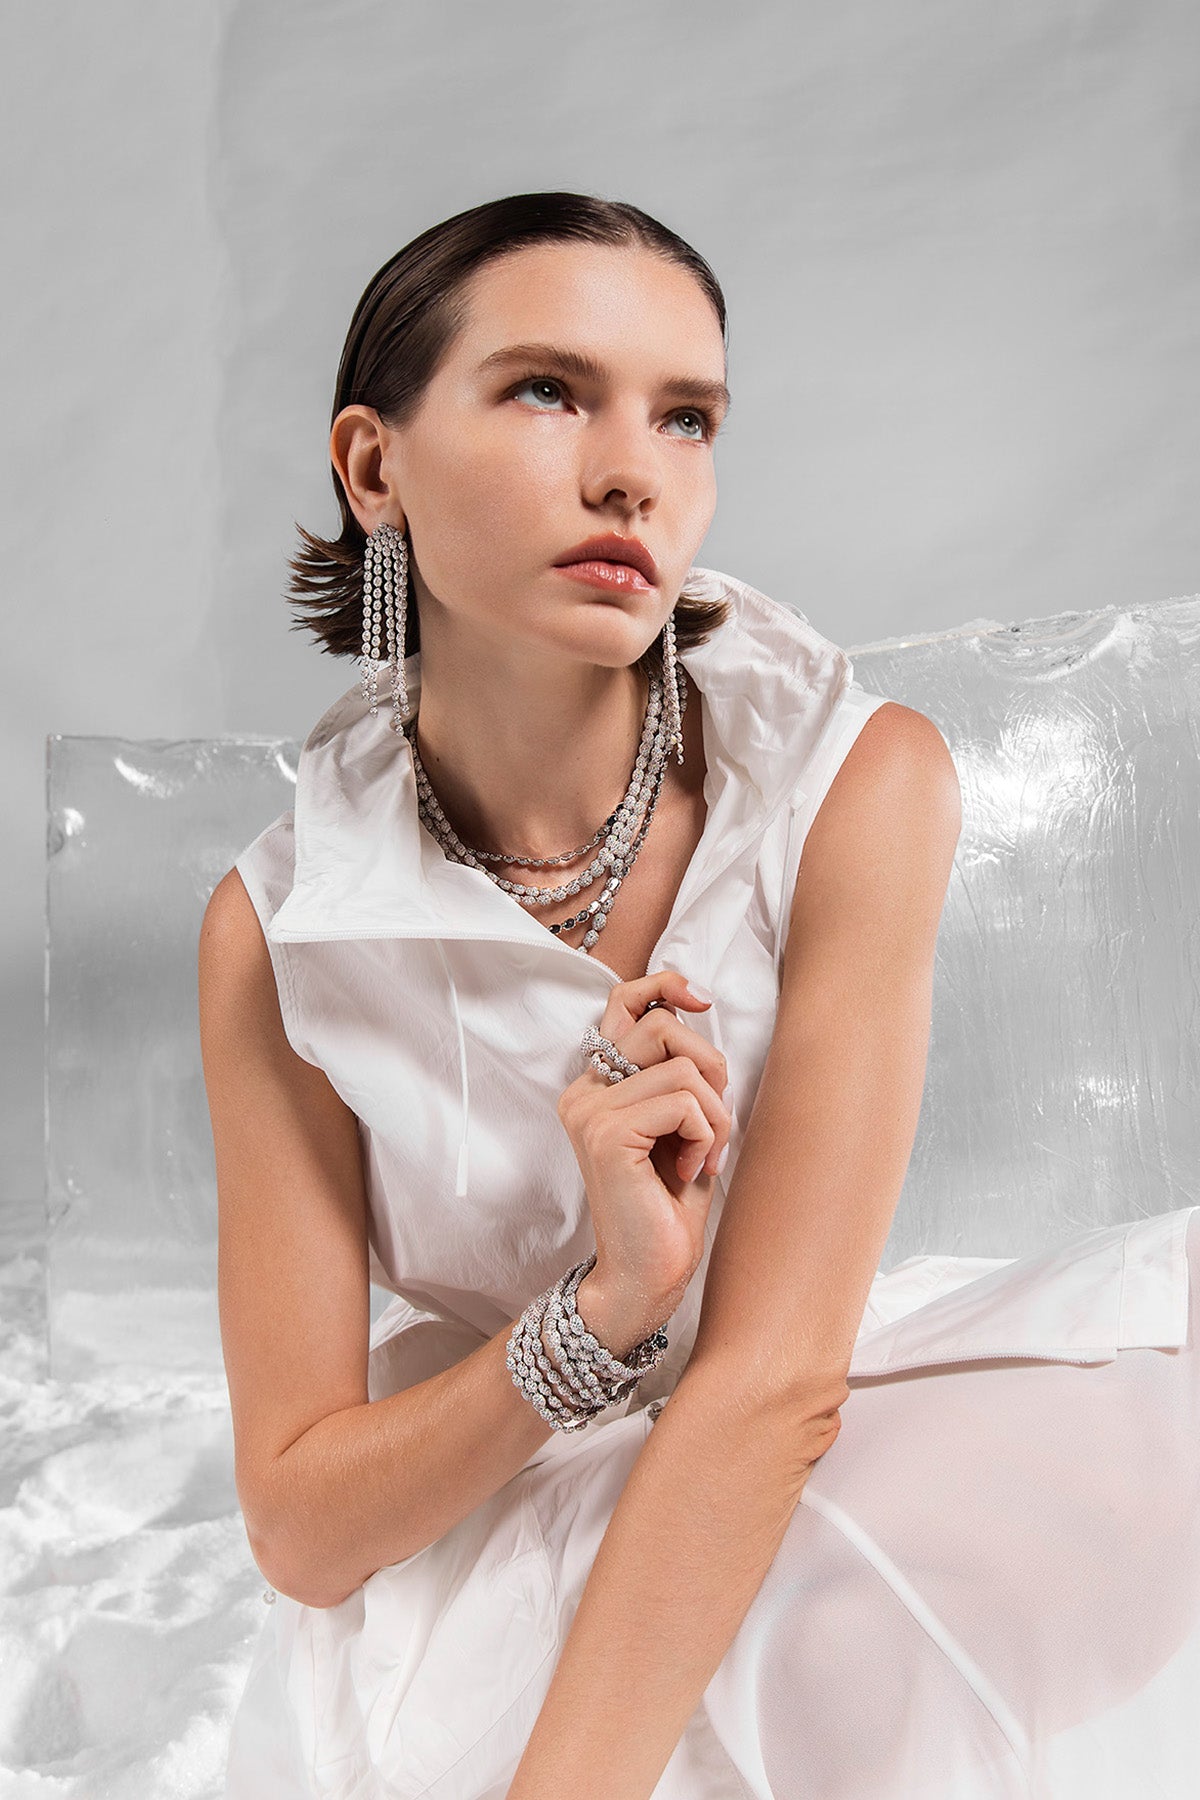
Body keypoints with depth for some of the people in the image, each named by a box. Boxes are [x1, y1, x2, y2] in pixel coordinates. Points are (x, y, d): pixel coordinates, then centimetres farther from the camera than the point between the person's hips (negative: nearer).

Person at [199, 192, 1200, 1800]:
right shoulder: (277, 930, -12)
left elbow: (776, 1380, -20)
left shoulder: (857, 780, -16)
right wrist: (605, 1306, -27)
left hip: (815, 1490, 1)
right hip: (465, 1562, -1)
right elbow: (300, 1520, -10)